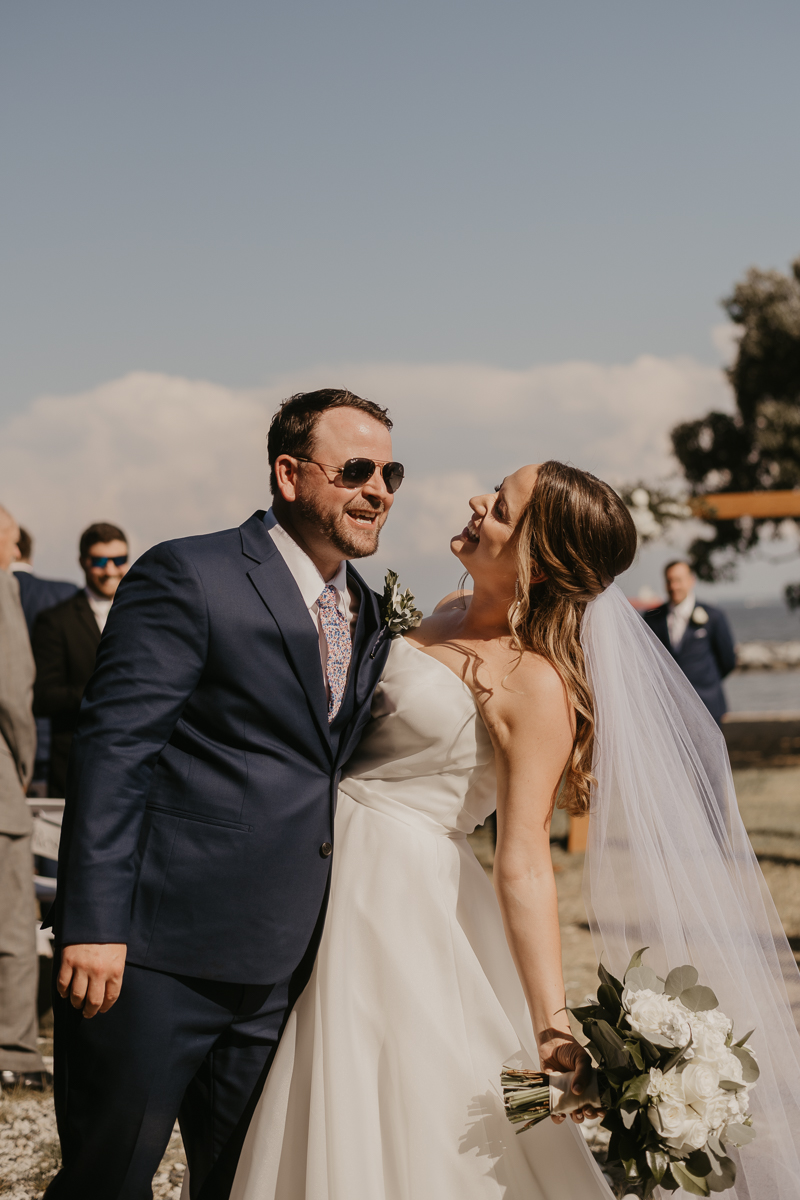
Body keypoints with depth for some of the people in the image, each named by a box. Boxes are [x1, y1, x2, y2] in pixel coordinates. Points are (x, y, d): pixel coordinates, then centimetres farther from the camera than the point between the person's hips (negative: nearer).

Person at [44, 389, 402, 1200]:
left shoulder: (368, 614, 14)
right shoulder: (188, 578, -9)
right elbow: (112, 751, -14)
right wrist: (93, 925, -20)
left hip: (278, 965, 7)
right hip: (157, 951, -6)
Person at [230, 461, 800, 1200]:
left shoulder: (535, 686, -17)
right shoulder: (449, 618, 6)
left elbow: (524, 865, -22)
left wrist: (552, 1031, -28)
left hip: (407, 896, -8)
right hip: (344, 870, 8)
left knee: (412, 1141, 1)